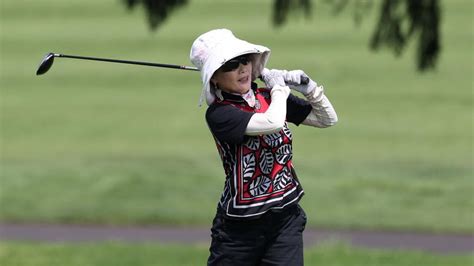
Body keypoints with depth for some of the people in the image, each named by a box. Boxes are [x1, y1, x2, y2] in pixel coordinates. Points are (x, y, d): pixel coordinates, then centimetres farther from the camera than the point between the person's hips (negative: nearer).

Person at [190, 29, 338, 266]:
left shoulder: (269, 97, 5)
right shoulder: (218, 114, -14)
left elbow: (327, 119, 13)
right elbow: (273, 122, -27)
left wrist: (308, 87, -3)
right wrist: (279, 87, -9)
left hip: (285, 219, 4)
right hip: (239, 226, -4)